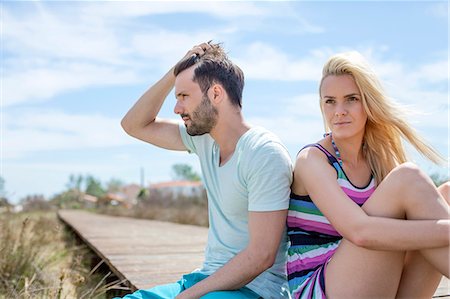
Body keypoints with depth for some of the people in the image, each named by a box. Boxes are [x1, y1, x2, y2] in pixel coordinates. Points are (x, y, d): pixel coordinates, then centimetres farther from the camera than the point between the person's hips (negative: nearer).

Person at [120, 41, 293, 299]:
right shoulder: (203, 139, 6)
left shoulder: (265, 155, -18)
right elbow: (134, 125, 13)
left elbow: (260, 256, -20)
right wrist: (173, 75, 2)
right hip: (209, 277, 8)